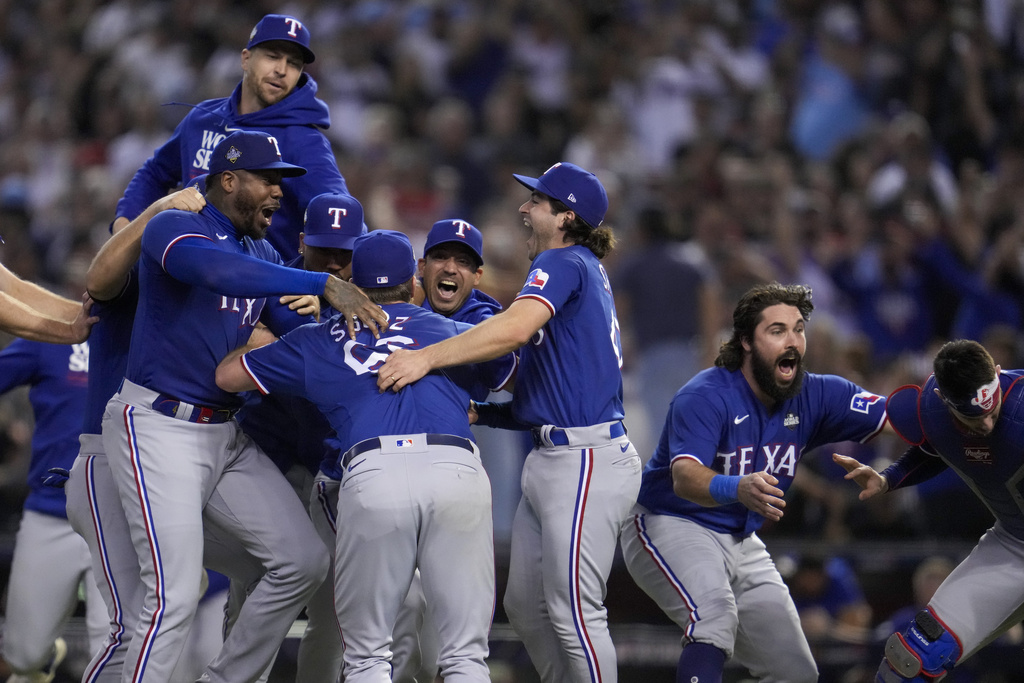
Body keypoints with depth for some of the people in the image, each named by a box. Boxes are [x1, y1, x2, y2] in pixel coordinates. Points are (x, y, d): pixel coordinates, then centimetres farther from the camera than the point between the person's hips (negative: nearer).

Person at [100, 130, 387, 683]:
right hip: (158, 429, -8)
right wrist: (325, 285, -40)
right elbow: (221, 271, -34)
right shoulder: (173, 229, -12)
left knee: (303, 562, 1)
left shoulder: (262, 255, 15)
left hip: (227, 438, 8)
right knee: (175, 596, -15)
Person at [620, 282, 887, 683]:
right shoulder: (705, 396, -23)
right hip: (670, 526, -7)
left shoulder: (815, 395, -5)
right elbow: (685, 478, -39)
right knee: (715, 614, -36)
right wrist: (737, 489, -60)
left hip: (740, 543, 7)